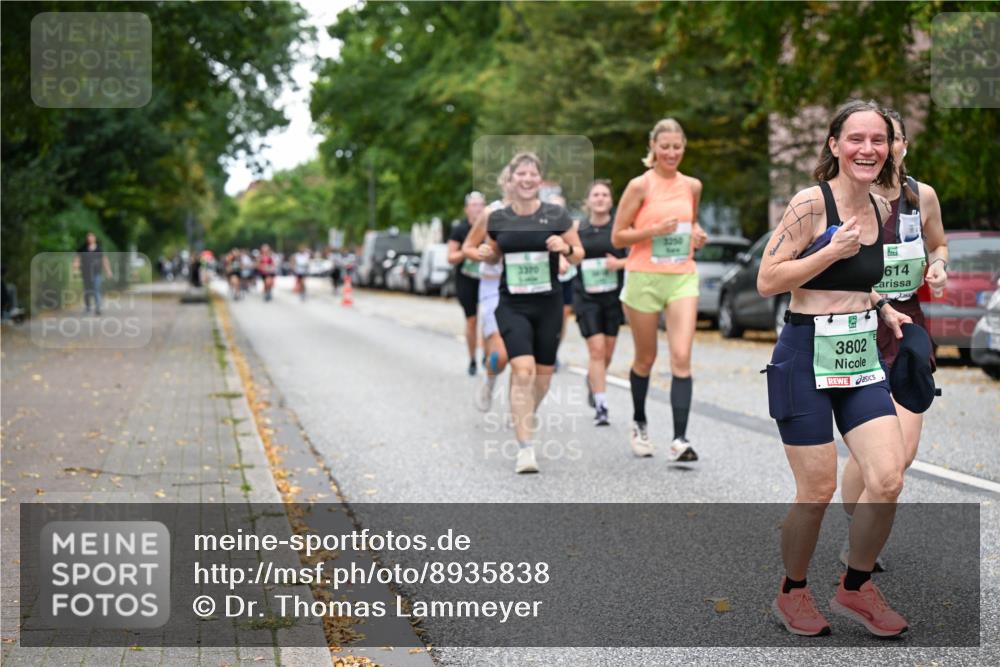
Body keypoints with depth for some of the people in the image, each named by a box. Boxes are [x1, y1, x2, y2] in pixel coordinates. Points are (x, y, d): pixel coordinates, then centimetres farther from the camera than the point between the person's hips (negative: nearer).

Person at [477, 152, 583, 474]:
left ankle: (525, 420, 41)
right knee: (523, 369, -17)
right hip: (512, 305, -1)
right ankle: (525, 448, -15)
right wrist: (485, 253, -5)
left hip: (548, 305, 1)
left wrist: (566, 248, -16)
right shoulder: (497, 219, 2)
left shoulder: (556, 215, -2)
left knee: (543, 374, 10)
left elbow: (579, 254, 5)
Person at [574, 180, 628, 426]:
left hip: (613, 297, 1)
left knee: (607, 353, 9)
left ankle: (592, 382, 42)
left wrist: (620, 263, -16)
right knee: (597, 350, -12)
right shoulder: (578, 229, 3)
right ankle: (601, 406, -9)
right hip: (586, 297, -1)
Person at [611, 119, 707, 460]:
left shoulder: (692, 186, 8)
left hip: (682, 278, 3)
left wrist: (697, 234, 5)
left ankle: (680, 439, -14)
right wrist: (655, 230, -18)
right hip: (645, 278, -2)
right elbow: (617, 237, -5)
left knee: (681, 357, -12)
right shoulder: (640, 186, -4)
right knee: (645, 358, 10)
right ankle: (638, 423, 35)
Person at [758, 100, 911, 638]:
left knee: (887, 480, -4)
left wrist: (882, 309, 10)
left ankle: (855, 588, 17)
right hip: (806, 356, -6)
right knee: (818, 491, -1)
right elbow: (766, 281, -13)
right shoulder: (811, 202, -12)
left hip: (861, 355, 6)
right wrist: (833, 250, -20)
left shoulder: (880, 208, 10)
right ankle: (792, 593, 23)